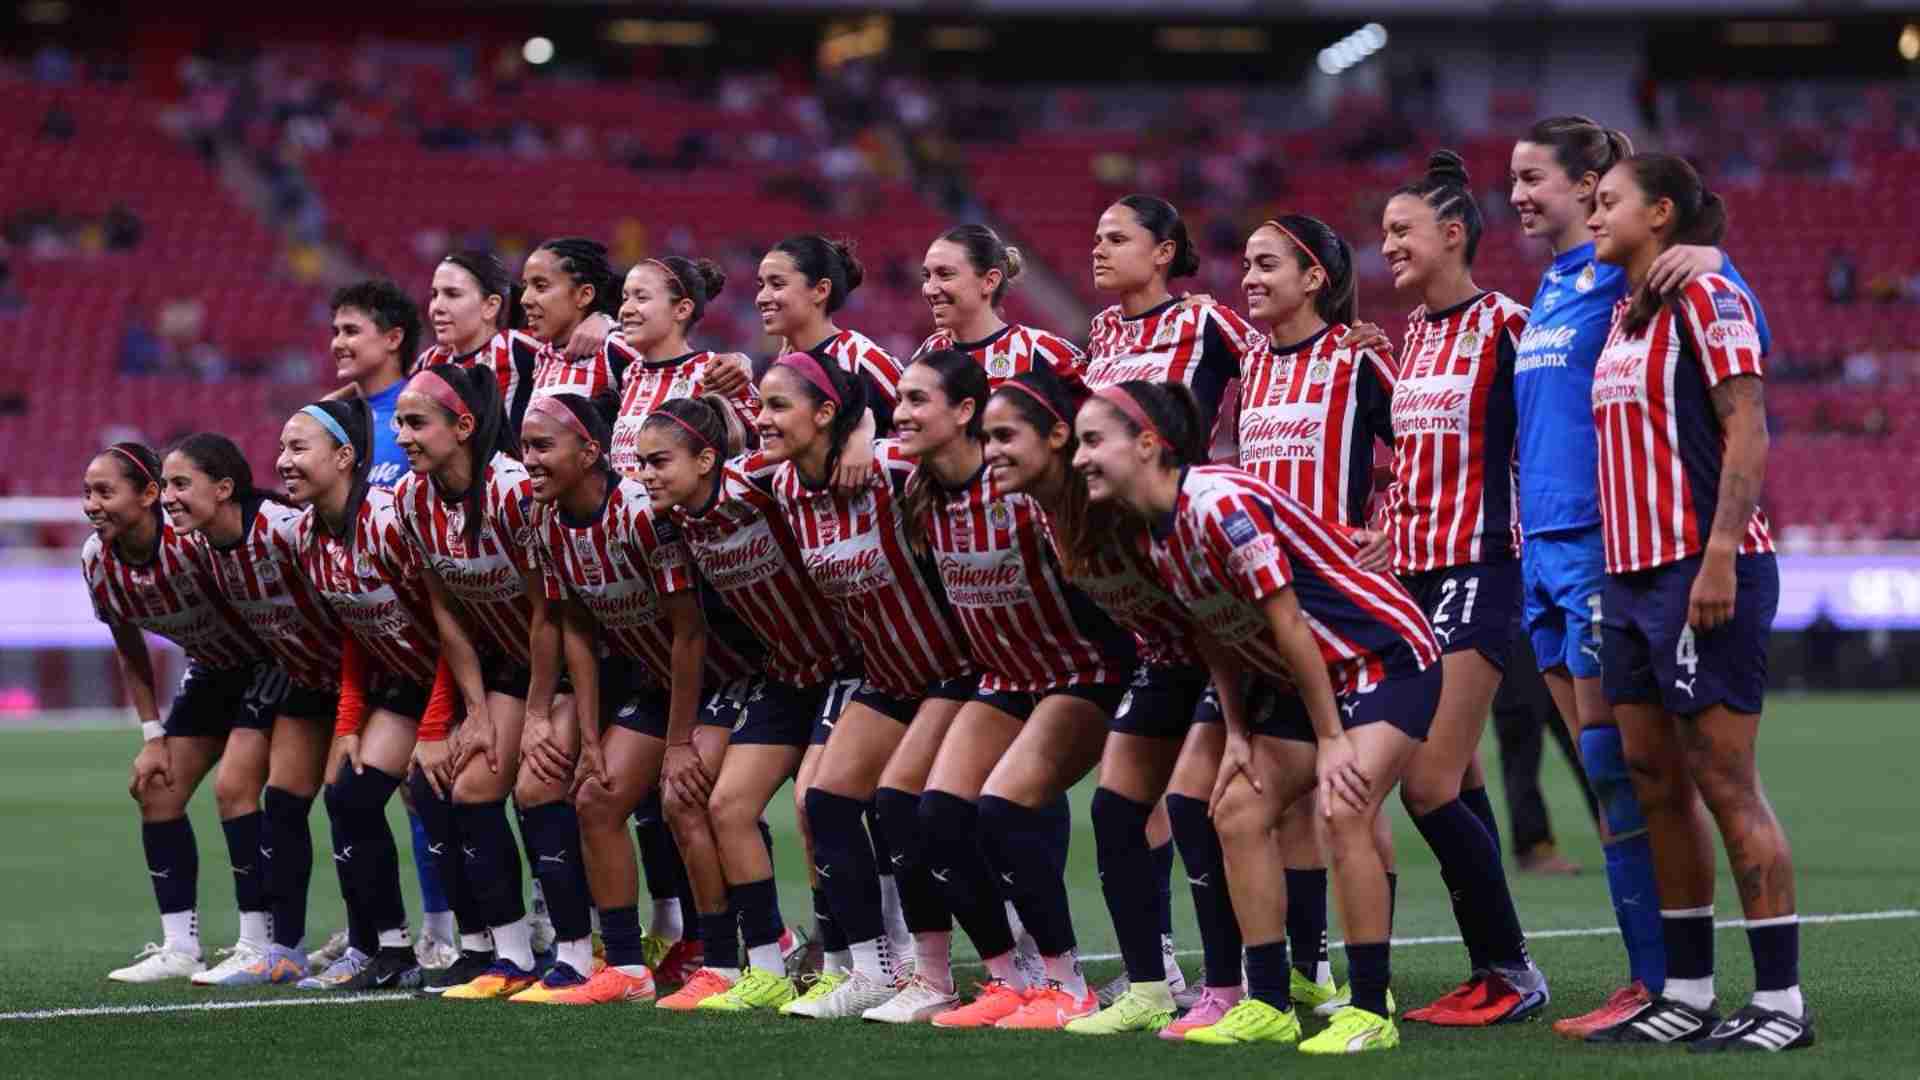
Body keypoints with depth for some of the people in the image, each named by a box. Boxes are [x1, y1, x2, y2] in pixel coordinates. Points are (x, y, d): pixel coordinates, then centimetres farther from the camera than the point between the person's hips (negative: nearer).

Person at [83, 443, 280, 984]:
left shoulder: (196, 538, -34)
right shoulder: (97, 561, -11)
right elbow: (131, 654, 4)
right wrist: (153, 736, 0)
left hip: (271, 660, -7)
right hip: (210, 670, 7)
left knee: (234, 786, -19)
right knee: (156, 790, 1)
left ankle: (257, 946, -10)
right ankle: (179, 947, 8)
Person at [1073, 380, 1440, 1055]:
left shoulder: (1220, 503, -27)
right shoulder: (1160, 537, 2)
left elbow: (1288, 624, -24)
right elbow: (1219, 636, 12)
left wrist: (1330, 740, -21)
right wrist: (1237, 735, 6)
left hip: (1387, 658, -10)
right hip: (1300, 677, 10)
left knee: (1341, 810, -24)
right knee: (1238, 809, 4)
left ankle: (1370, 1012, -16)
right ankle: (1267, 1005, 10)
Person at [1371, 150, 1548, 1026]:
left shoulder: (1500, 324, -10)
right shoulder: (1415, 332, 14)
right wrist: (1392, 533, 15)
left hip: (1479, 571, -8)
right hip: (1416, 572, 8)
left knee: (1430, 786, -13)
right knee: (1456, 787, 8)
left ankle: (1511, 971, -3)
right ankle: (1494, 976, 12)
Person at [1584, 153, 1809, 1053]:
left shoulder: (1703, 297, -9)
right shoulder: (1623, 314, 17)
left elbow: (1746, 430, -16)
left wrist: (1720, 556, -22)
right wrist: (1616, 568, 17)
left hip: (1702, 572, -9)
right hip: (1631, 574, 9)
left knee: (1724, 783, -8)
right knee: (1655, 783, 8)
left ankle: (1781, 1001, -4)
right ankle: (1686, 994, 14)